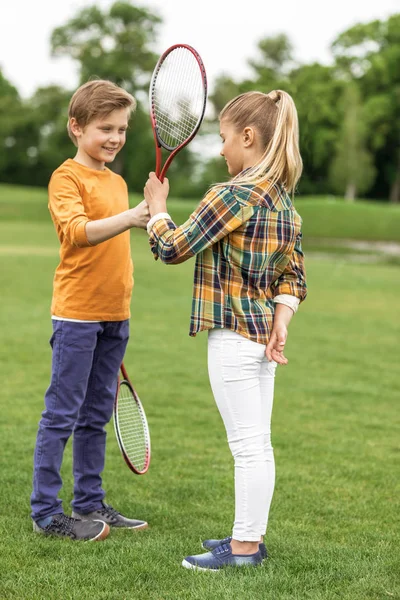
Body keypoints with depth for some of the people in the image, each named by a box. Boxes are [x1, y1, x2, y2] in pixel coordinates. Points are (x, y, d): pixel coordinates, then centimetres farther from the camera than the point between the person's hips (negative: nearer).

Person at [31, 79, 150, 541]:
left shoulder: (117, 182, 16)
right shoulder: (67, 177, -9)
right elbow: (76, 230, -26)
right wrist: (128, 219, -38)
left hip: (114, 315, 8)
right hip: (76, 315, -8)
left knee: (96, 415, 14)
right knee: (61, 414, -2)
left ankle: (90, 504, 23)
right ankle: (45, 512, 5)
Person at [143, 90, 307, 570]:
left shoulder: (232, 194, -18)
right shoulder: (283, 199, 10)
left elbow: (174, 249, -12)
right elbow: (294, 276, 10)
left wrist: (157, 207, 4)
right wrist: (280, 324, 2)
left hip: (233, 338, -9)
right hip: (264, 334, 9)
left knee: (248, 444, -2)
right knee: (258, 444, 14)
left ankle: (244, 547, 6)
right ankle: (250, 536, 24)